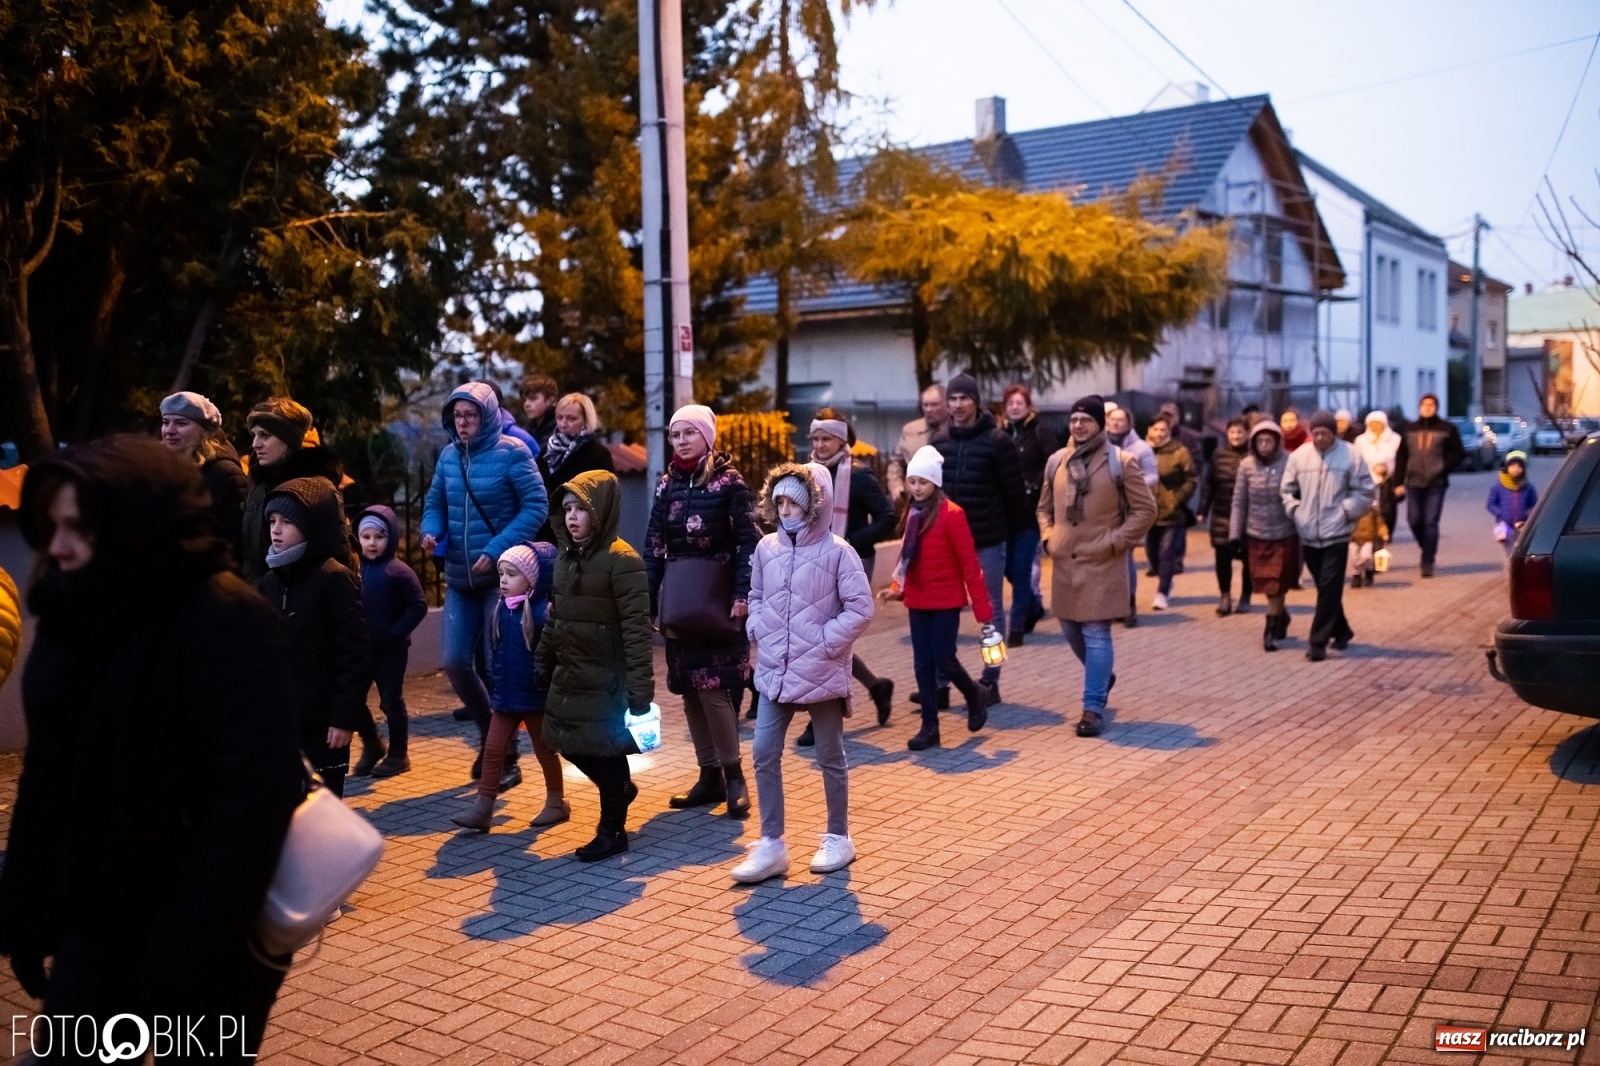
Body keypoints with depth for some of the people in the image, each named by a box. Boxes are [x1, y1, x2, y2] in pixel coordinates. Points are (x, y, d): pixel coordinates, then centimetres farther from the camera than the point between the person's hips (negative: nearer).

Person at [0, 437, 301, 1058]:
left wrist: (195, 946, -25)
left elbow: (255, 793, -24)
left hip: (207, 937, -6)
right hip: (96, 924, 6)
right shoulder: (77, 621, 4)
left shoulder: (224, 621, -19)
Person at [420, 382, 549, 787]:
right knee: (455, 662, 4)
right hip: (460, 579, 5)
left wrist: (497, 550, -20)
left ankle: (506, 756, 12)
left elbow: (536, 506, -13)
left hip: (501, 576, -5)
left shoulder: (511, 452, -9)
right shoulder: (449, 456, 7)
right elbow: (435, 503, 15)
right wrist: (431, 531, -8)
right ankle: (489, 734, 28)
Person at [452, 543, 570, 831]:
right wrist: (494, 693, 15)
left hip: (535, 697, -6)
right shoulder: (502, 610, 3)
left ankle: (556, 803, 26)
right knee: (492, 750, 3)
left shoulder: (542, 612, -18)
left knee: (544, 751, 10)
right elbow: (496, 654, 12)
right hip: (505, 697, 6)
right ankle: (482, 809, 7)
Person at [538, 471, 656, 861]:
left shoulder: (621, 561, -16)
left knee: (606, 751, 3)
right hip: (569, 678, 8)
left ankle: (612, 830, 21)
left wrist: (640, 689, -22)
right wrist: (543, 666, 16)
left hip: (606, 681, -8)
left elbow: (637, 631, -19)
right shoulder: (565, 558, 8)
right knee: (570, 744, 13)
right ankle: (621, 788, 39)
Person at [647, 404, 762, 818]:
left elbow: (748, 542, -10)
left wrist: (743, 595, -18)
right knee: (689, 689, 7)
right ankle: (710, 776, 18)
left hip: (717, 599, -5)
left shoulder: (729, 482, -5)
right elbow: (654, 546, 10)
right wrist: (648, 600, 5)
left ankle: (733, 775, 5)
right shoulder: (668, 484, 10)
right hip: (678, 600, 6)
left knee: (712, 686, -10)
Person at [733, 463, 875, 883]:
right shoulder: (767, 548, 2)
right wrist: (758, 630, 0)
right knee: (764, 755, 2)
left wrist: (824, 642, -14)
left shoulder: (836, 551, -12)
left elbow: (860, 609, -12)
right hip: (774, 672, 4)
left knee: (830, 758, 10)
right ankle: (771, 845, 12)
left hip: (821, 672, -4)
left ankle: (838, 838, 26)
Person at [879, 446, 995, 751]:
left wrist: (983, 609, -14)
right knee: (922, 664, 6)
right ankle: (929, 727, 14)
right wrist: (897, 587, 0)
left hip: (946, 601, -6)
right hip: (918, 601, 6)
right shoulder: (912, 513, 8)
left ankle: (976, 696, 23)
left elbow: (969, 564, -14)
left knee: (943, 659, -6)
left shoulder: (951, 513, -14)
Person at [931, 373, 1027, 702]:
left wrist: (1008, 532, 2)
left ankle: (990, 681, 13)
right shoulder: (939, 441, 4)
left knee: (991, 610, 6)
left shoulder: (997, 441, -9)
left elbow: (1015, 491, -5)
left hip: (989, 542, -4)